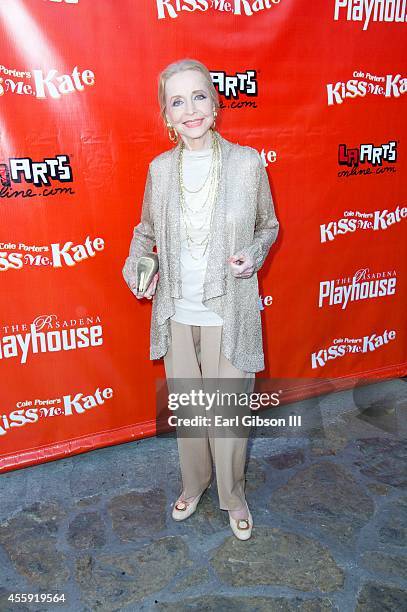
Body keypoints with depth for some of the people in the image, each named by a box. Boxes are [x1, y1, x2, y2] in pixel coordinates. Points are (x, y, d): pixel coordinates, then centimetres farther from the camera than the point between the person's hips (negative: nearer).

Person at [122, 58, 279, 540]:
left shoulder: (247, 162, -8)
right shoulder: (159, 168, -1)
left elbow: (268, 225, 6)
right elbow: (146, 228, 14)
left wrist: (255, 254, -14)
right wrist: (136, 265, -6)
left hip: (229, 315, -2)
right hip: (176, 314, 3)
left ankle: (233, 495, 38)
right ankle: (193, 484, 45)